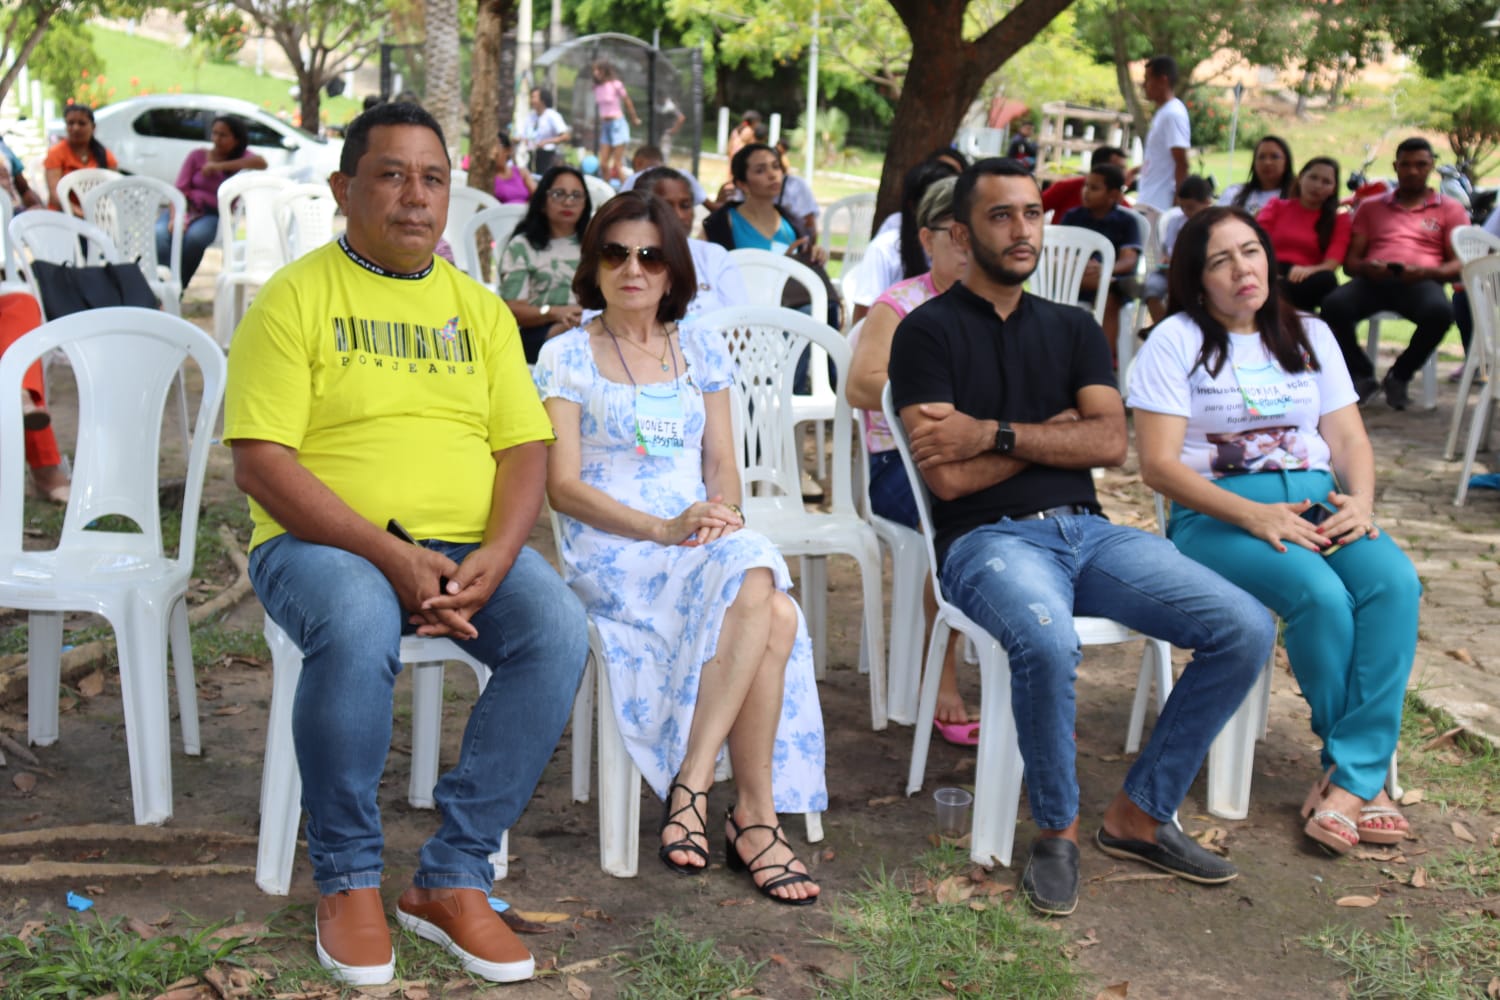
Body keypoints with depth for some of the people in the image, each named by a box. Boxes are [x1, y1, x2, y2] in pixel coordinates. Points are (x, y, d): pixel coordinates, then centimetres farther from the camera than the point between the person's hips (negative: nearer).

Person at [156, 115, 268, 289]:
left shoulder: (241, 157, 9)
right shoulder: (197, 156, 12)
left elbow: (261, 163, -16)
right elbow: (180, 190, 3)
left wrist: (219, 166, -16)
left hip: (213, 215, -2)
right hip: (186, 208, 2)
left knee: (194, 236, -37)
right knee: (160, 233, -33)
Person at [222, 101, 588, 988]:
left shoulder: (478, 307, 15)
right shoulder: (295, 297, 1)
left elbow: (525, 448, 9)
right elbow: (261, 460, -9)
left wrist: (496, 555, -13)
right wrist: (390, 555, -20)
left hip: (469, 547, 4)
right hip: (326, 541, -4)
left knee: (560, 632, -25)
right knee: (357, 631, -37)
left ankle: (454, 878, -13)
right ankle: (349, 880, -14)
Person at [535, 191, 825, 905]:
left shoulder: (702, 351, 18)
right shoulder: (567, 357, 4)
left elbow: (722, 463, 15)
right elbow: (562, 485, -4)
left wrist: (721, 512, -10)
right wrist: (663, 528, -16)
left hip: (702, 538, 4)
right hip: (608, 549, -4)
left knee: (770, 607, -32)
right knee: (766, 605, -33)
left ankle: (689, 787, -26)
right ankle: (755, 816, -25)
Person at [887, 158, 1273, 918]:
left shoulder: (1073, 328, 18)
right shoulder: (929, 331, 2)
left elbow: (1109, 443, 2)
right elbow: (948, 478, -9)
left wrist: (996, 434, -10)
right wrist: (1053, 430, 1)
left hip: (1086, 531, 6)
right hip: (987, 539, -5)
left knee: (1246, 629, -14)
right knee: (1048, 642, -39)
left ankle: (1139, 816, 1)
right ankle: (1056, 833, -12)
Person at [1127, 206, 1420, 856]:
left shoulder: (1310, 336, 19)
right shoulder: (1176, 341, 3)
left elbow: (1350, 441, 15)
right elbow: (1159, 465, -6)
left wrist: (1360, 503, -9)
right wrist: (1254, 515, -19)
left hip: (1317, 503, 4)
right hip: (1217, 513, -4)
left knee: (1394, 581, -28)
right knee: (1320, 594, -33)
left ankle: (1352, 779, -25)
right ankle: (1369, 765, -11)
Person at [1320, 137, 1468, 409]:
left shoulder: (1450, 209, 22)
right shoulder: (1371, 207, 27)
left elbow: (1459, 265, 10)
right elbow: (1350, 261, 19)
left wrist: (1426, 271, -12)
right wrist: (1366, 268, -7)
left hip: (1420, 282, -1)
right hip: (1373, 279, 1)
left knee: (1440, 312, -37)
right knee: (1333, 306, -33)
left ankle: (1399, 376, -12)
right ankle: (1361, 376, -11)